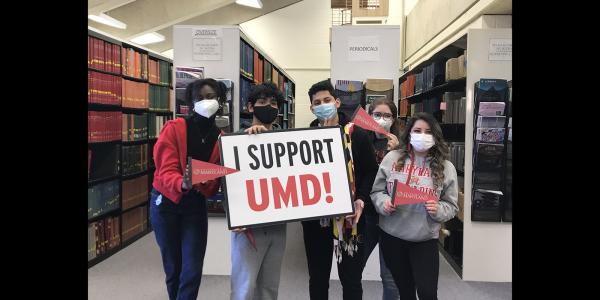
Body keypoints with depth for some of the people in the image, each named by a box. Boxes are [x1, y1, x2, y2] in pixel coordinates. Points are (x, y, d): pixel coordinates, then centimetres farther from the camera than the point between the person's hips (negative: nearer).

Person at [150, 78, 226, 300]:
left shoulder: (220, 138, -3)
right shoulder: (173, 129, -13)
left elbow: (216, 180, -5)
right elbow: (166, 171, -22)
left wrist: (202, 185, -29)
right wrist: (183, 184, -43)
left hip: (196, 205, 2)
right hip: (165, 202, -2)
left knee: (193, 271, -3)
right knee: (173, 268, 11)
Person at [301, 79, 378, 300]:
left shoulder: (357, 135, -1)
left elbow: (370, 171, -1)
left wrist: (361, 199, -15)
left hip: (349, 217, -2)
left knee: (351, 278, 9)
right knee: (317, 277, 16)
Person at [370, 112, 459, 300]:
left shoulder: (446, 167, -3)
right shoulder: (392, 158, -1)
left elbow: (451, 206, 1)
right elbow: (376, 191, 4)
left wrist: (438, 210, -19)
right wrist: (383, 203, -16)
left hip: (425, 239, -1)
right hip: (391, 236, 2)